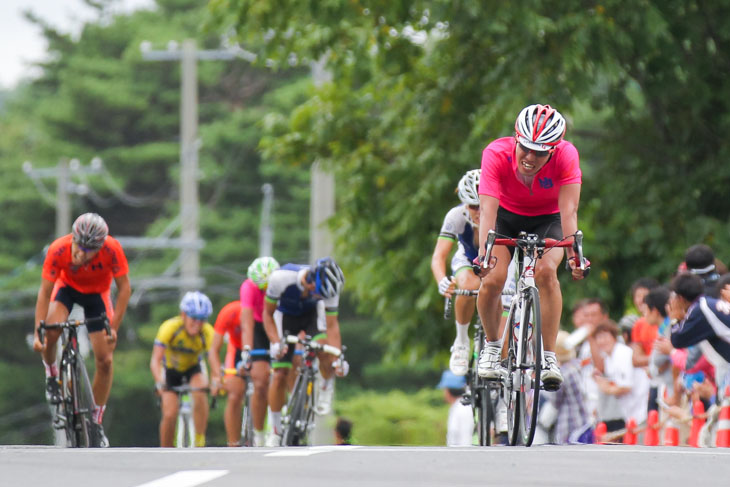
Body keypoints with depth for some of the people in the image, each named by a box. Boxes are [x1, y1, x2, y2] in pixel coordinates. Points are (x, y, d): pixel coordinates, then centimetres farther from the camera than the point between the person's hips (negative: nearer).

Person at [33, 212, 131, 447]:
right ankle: (51, 376, 0)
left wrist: (114, 329, -25)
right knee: (51, 333, -32)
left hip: (97, 294, 1)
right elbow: (45, 292, -27)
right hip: (67, 287, -1)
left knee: (105, 360, -7)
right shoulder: (58, 250, -34)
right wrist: (38, 332, -33)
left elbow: (124, 288, -22)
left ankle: (97, 422, 9)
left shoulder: (112, 249, -34)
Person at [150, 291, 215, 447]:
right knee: (169, 415, -15)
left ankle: (200, 443, -20)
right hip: (171, 370, -1)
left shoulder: (208, 332, -28)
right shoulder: (170, 328, -32)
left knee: (200, 393, -32)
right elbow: (155, 361, -38)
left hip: (194, 368, 1)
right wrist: (160, 382, -55)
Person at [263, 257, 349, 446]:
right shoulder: (281, 278, -36)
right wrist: (276, 343, -35)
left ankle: (326, 386, 1)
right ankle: (275, 431, 4)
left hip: (312, 313, 1)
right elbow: (268, 314, -22)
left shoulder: (328, 288, -31)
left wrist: (338, 359, -34)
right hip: (285, 315, -1)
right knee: (280, 374, -10)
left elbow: (332, 325, -23)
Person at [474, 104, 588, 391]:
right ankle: (492, 345, 6)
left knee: (546, 271, -28)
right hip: (506, 216, 0)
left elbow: (568, 209, -35)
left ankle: (549, 357, -20)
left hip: (547, 220, 0)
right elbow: (488, 208, -39)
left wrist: (573, 253, -49)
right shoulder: (497, 154, -31)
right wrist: (484, 253, -53)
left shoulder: (566, 156, -30)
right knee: (492, 279, -22)